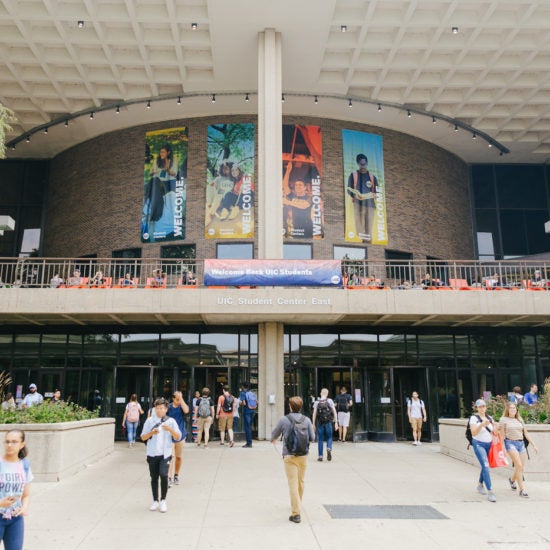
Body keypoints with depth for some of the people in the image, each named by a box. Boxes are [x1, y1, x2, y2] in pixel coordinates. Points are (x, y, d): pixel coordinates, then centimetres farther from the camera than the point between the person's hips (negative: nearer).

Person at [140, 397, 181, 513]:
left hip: (165, 453, -2)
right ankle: (155, 501, 23)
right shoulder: (150, 420, 5)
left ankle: (163, 500, 2)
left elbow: (178, 437, 0)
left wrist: (170, 429, -16)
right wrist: (151, 432, -13)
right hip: (152, 454, 2)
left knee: (163, 475, -15)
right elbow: (143, 437, 6)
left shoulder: (171, 421, 3)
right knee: (154, 478, 8)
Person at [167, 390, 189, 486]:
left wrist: (181, 398, -26)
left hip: (180, 436, 2)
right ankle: (169, 477, -11)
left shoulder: (183, 406, -3)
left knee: (178, 457, 13)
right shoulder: (168, 407, -6)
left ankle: (176, 475, 29)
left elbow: (186, 411, -28)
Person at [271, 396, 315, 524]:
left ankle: (296, 513, -6)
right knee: (301, 482, 20)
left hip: (289, 456, -3)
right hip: (303, 456, 3)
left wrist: (273, 440, 29)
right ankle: (297, 505, 39)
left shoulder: (284, 420, -8)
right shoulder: (306, 420, -3)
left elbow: (274, 434, 5)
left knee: (293, 484, -2)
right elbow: (312, 438, 1)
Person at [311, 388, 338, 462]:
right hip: (328, 422, 0)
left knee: (320, 439, 9)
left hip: (320, 423, 0)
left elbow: (314, 414, -1)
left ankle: (320, 456, 10)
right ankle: (329, 449, -14)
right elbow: (334, 412, -2)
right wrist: (336, 422, 1)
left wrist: (313, 424, 3)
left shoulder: (317, 402, 1)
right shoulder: (330, 401, 1)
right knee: (329, 437, 13)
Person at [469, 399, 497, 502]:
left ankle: (480, 485, 36)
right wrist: (482, 425, -32)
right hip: (479, 444, -6)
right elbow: (474, 433, -19)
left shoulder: (489, 418, 9)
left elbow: (493, 431, 18)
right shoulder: (474, 418, -9)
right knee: (485, 466, -17)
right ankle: (490, 492, -18)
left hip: (489, 444, 6)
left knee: (485, 466, 13)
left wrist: (495, 429, -5)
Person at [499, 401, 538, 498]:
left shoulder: (520, 420, 15)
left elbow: (526, 433, 18)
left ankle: (512, 479, 36)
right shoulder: (503, 419, 1)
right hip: (510, 443, -5)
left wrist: (533, 445, 13)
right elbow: (502, 435, 0)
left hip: (521, 443, 5)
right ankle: (522, 490, -10)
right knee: (519, 466, -16)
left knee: (521, 468, 6)